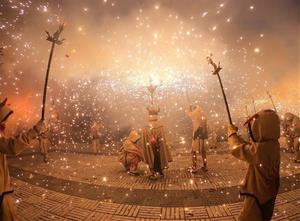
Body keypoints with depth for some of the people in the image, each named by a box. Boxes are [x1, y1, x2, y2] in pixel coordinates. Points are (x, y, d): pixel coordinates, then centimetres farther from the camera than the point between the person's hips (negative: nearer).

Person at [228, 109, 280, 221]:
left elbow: (237, 149, -20)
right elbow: (249, 147, 11)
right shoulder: (272, 144, -3)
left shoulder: (261, 148, -33)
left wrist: (232, 132, -5)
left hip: (258, 196, -8)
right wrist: (237, 136, 7)